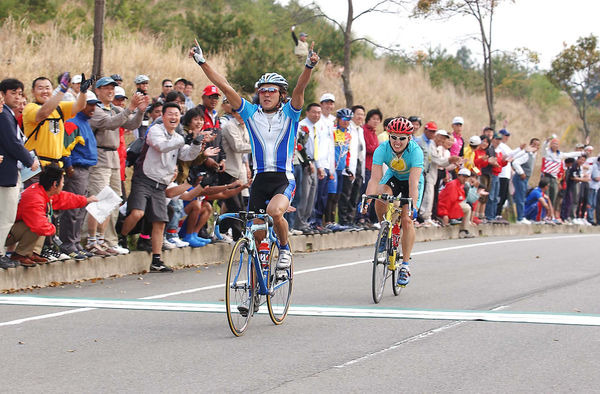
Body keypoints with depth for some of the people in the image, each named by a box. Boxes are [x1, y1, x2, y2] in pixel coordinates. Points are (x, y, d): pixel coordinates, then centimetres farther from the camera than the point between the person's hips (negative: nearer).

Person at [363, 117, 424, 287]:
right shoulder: (382, 149, -27)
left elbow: (413, 181, -40)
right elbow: (375, 178, -34)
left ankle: (405, 266, -5)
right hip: (393, 177, 2)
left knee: (407, 220, -15)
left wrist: (413, 206, -51)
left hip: (410, 181, -2)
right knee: (380, 197, -31)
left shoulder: (415, 151, -33)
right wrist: (367, 200, -48)